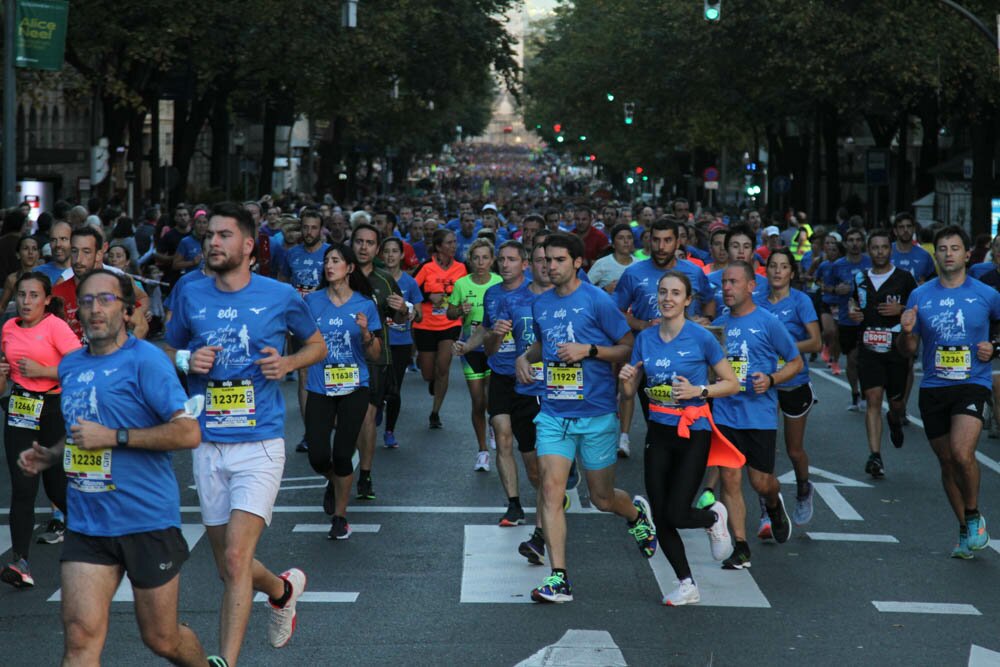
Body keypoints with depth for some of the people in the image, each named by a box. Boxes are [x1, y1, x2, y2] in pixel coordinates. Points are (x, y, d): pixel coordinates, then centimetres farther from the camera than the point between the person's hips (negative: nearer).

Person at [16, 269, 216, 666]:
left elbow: (188, 432, -18)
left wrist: (113, 437, -21)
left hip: (148, 523, -5)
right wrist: (49, 457, 10)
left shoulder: (144, 360, -10)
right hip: (87, 524, 5)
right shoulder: (70, 365, 12)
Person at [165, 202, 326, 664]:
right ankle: (283, 589, 43)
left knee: (236, 558, -16)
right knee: (228, 567, 12)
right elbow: (167, 354, 17)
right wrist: (188, 362, -6)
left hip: (260, 444, -4)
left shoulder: (280, 297, -2)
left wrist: (287, 362, -8)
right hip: (208, 447, 4)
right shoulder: (191, 298, 4)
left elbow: (317, 345, 13)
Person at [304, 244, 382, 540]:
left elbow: (374, 354, 2)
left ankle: (340, 515, 16)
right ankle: (333, 481, 32)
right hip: (319, 389, 1)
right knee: (318, 457, -5)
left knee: (342, 454, -3)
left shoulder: (365, 305, 1)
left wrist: (365, 332, -15)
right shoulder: (312, 301, 2)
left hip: (353, 389, -1)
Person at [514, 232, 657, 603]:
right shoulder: (541, 304, 8)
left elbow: (628, 348, -5)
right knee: (551, 490, -12)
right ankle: (559, 579, -10)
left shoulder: (598, 301, -8)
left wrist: (589, 350, -18)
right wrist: (526, 357, 7)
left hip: (597, 415, -4)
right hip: (553, 413, 4)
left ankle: (636, 514, 45)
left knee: (602, 498, 9)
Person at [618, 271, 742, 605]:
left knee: (676, 515, -11)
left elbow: (732, 384, -3)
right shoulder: (645, 338, 4)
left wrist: (698, 390, -17)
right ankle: (687, 585, 20)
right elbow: (630, 390, 10)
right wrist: (626, 378, -12)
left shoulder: (701, 338, -9)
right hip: (658, 433, 4)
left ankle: (715, 517, 24)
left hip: (693, 433, -4)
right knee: (660, 518, 3)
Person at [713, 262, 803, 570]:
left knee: (761, 482, 3)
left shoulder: (768, 323, -5)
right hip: (725, 413, 3)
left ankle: (774, 504, 40)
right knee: (730, 479, -3)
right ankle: (740, 548, 3)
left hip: (759, 414, -3)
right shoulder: (719, 324, 8)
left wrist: (771, 379, -15)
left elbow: (796, 362, 2)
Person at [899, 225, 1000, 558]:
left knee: (962, 453, -24)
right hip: (933, 389, 3)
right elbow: (908, 350, 9)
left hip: (972, 384, -3)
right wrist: (906, 331, -12)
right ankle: (965, 531, 27)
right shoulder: (920, 296, 4)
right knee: (947, 462, 11)